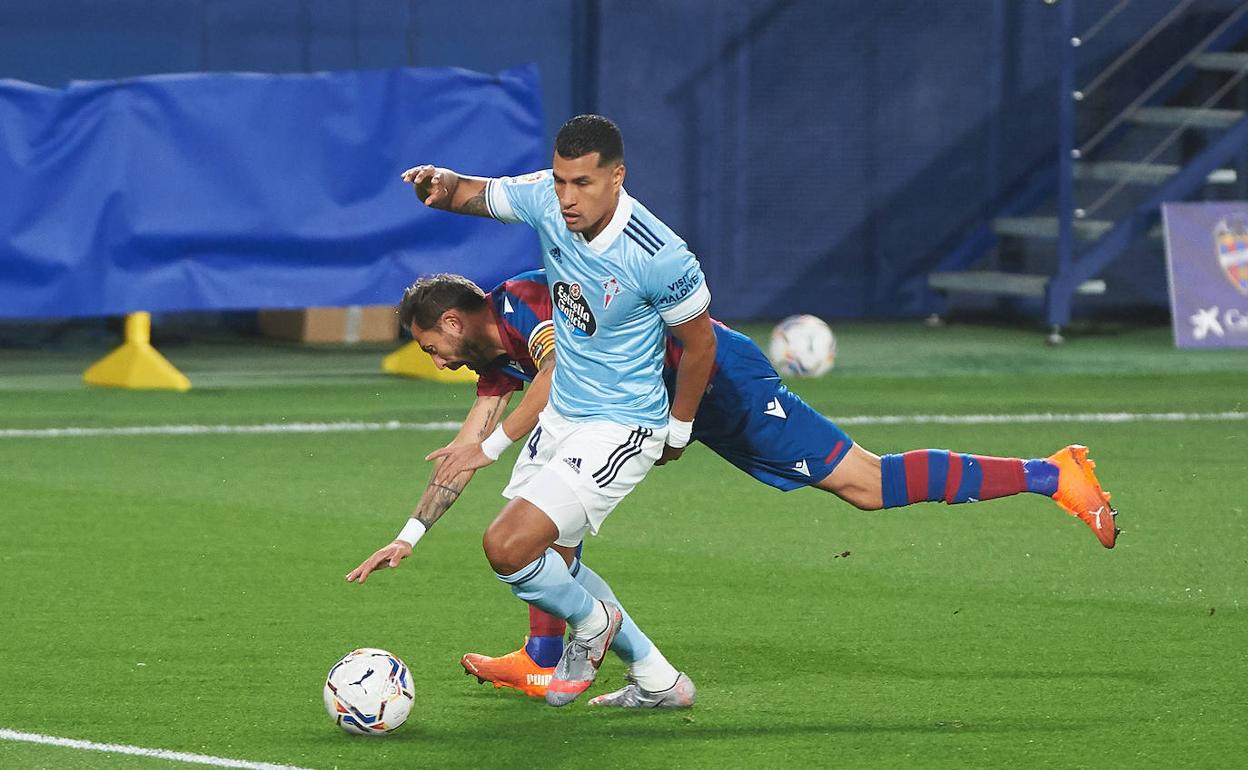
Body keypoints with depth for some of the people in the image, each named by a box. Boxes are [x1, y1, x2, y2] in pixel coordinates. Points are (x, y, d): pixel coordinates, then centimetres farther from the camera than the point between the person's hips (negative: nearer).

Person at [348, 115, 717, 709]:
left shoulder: (658, 257, -26)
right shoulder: (545, 199, -11)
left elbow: (700, 343, -11)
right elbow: (471, 194, 3)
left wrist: (678, 430, 2)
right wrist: (441, 184, -22)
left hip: (621, 429, -8)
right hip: (561, 414, 8)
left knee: (508, 548, -16)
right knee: (552, 560, 16)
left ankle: (592, 622, 14)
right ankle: (657, 681, 30)